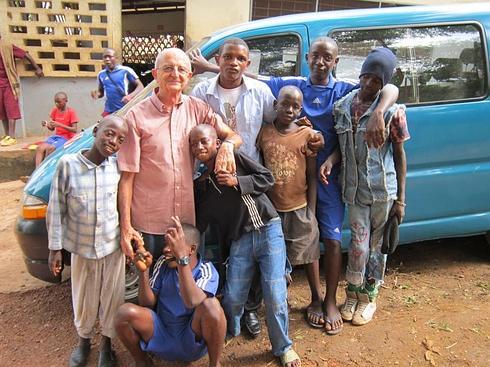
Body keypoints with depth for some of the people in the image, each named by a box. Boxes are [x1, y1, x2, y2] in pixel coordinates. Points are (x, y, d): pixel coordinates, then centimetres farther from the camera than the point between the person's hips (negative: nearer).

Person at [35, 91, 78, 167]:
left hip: (67, 138, -5)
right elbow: (52, 128, 11)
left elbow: (74, 130, -16)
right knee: (40, 148, -21)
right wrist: (47, 125, -12)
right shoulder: (55, 110, 8)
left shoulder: (71, 112, -8)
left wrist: (59, 125, -25)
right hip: (56, 136, 6)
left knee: (50, 148, -31)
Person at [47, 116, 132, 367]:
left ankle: (106, 342, 39)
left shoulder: (118, 167, -10)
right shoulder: (68, 164, -14)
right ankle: (83, 339, 46)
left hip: (113, 246, 1)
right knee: (84, 299, 19)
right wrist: (55, 248, -5)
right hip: (80, 248, 0)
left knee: (112, 299, 14)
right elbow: (56, 209, -7)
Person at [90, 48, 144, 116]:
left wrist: (130, 96, -21)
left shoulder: (126, 71, -5)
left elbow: (140, 86, -4)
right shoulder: (101, 74, 9)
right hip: (109, 111, 4)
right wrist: (96, 94, -2)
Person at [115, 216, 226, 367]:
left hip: (193, 342, -3)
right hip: (162, 336, 4)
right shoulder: (164, 263, 0)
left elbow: (192, 302, -34)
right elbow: (147, 304, -2)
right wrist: (144, 270, -16)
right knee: (126, 312, -22)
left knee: (210, 304, -33)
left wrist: (181, 257, -42)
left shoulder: (207, 270, -13)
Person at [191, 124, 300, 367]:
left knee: (275, 295, -4)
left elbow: (267, 178, -1)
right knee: (232, 297, 2)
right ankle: (228, 332, 35)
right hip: (240, 240, 3)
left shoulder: (235, 158, 0)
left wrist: (237, 181, -12)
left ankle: (283, 347, 18)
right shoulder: (201, 185, 10)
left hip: (268, 230, -3)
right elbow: (199, 224, 12)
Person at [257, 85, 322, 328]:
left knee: (308, 253, 12)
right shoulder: (264, 133, -2)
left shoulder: (307, 134, -7)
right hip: (271, 207, 2)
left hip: (299, 208, -2)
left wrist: (311, 210, -7)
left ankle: (317, 298, 30)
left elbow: (312, 176, -4)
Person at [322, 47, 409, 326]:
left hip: (383, 190, -2)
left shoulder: (393, 111, -9)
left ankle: (369, 297, 31)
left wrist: (401, 198, -4)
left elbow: (400, 155, -4)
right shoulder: (343, 107, 1)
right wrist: (329, 160, -14)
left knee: (377, 243, 12)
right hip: (355, 189, 2)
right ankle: (353, 294, 28)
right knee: (359, 243, 5)